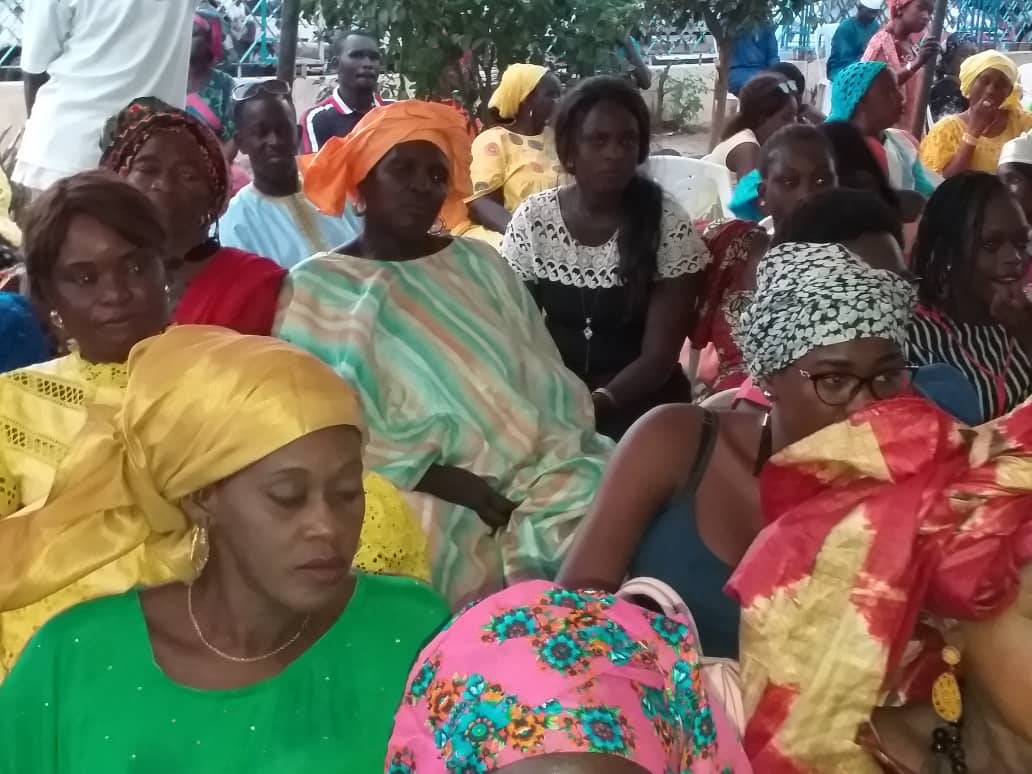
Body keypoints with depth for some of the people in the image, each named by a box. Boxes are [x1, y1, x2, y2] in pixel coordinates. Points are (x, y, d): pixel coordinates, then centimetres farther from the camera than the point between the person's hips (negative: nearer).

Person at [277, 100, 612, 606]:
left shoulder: (480, 265, 15)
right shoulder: (315, 289, 5)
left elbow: (550, 391, 9)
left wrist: (547, 487, -10)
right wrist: (447, 483, -14)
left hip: (526, 487, 3)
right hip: (412, 504, -3)